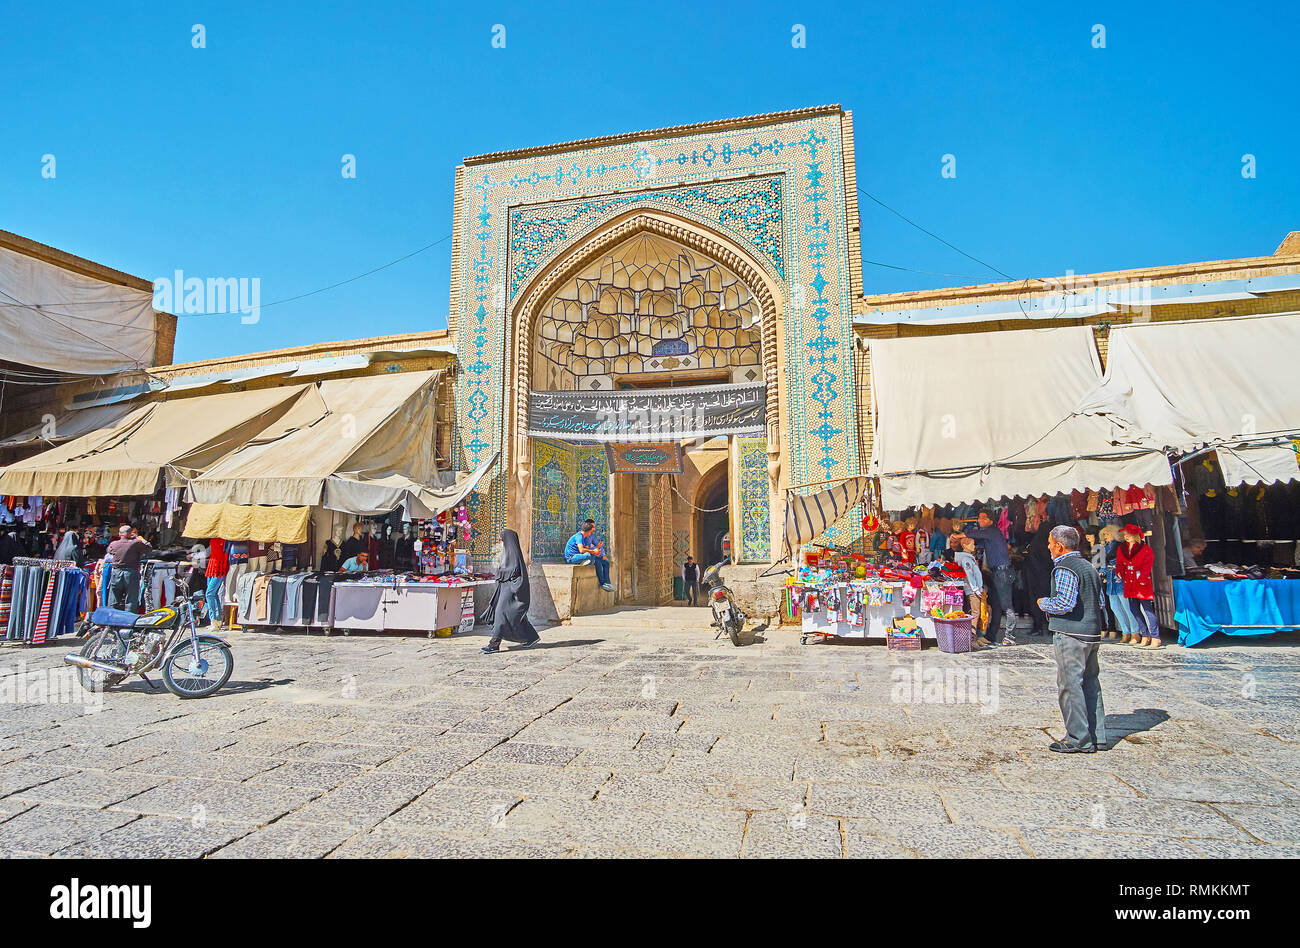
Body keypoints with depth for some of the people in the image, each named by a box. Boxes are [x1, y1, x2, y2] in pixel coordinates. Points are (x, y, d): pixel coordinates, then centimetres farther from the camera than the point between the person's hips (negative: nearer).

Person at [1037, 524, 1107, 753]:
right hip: (1092, 632, 9)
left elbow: (1065, 603, -22)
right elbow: (1100, 603, 19)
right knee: (1091, 684, 14)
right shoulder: (1089, 567, 16)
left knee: (1069, 685, -3)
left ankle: (1079, 740, 0)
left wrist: (1044, 604, -6)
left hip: (1070, 634, -9)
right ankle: (1097, 737, 20)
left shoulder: (1065, 568, -13)